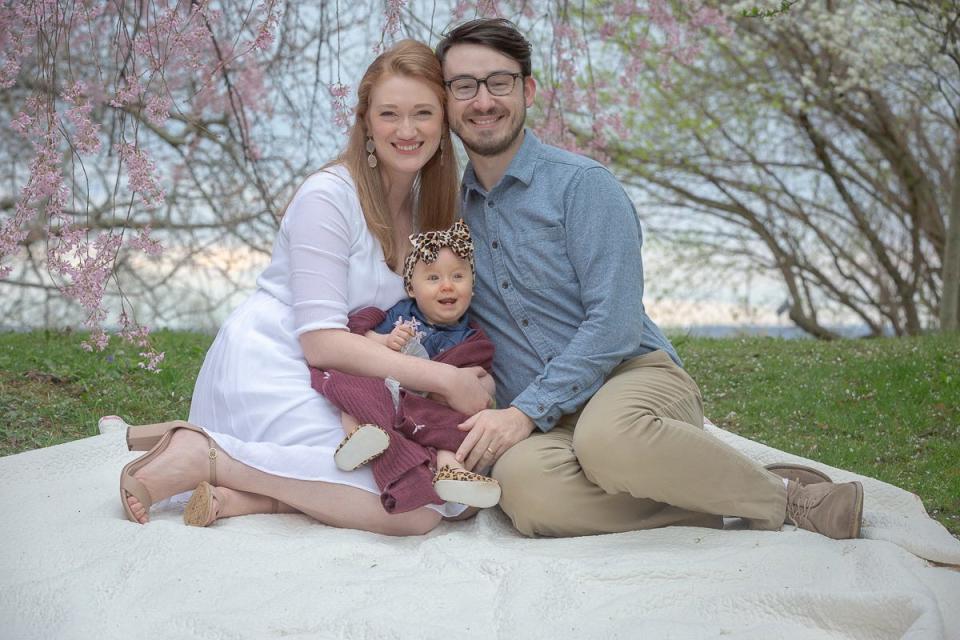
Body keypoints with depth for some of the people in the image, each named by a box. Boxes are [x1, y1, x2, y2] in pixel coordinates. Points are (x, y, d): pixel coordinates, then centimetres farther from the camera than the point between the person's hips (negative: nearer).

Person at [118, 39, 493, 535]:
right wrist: (444, 378, -22)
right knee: (424, 507, -22)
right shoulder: (328, 197, -14)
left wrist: (472, 379, -7)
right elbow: (321, 341, -20)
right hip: (266, 370, -9)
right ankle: (205, 456, -16)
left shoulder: (427, 201, 11)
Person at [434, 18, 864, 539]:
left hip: (633, 377, -3)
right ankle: (711, 501, -17)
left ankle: (781, 496, -14)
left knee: (609, 435, -41)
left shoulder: (582, 184, -2)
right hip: (544, 426, 3)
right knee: (523, 483, -35)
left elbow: (614, 324, -12)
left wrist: (526, 411, -19)